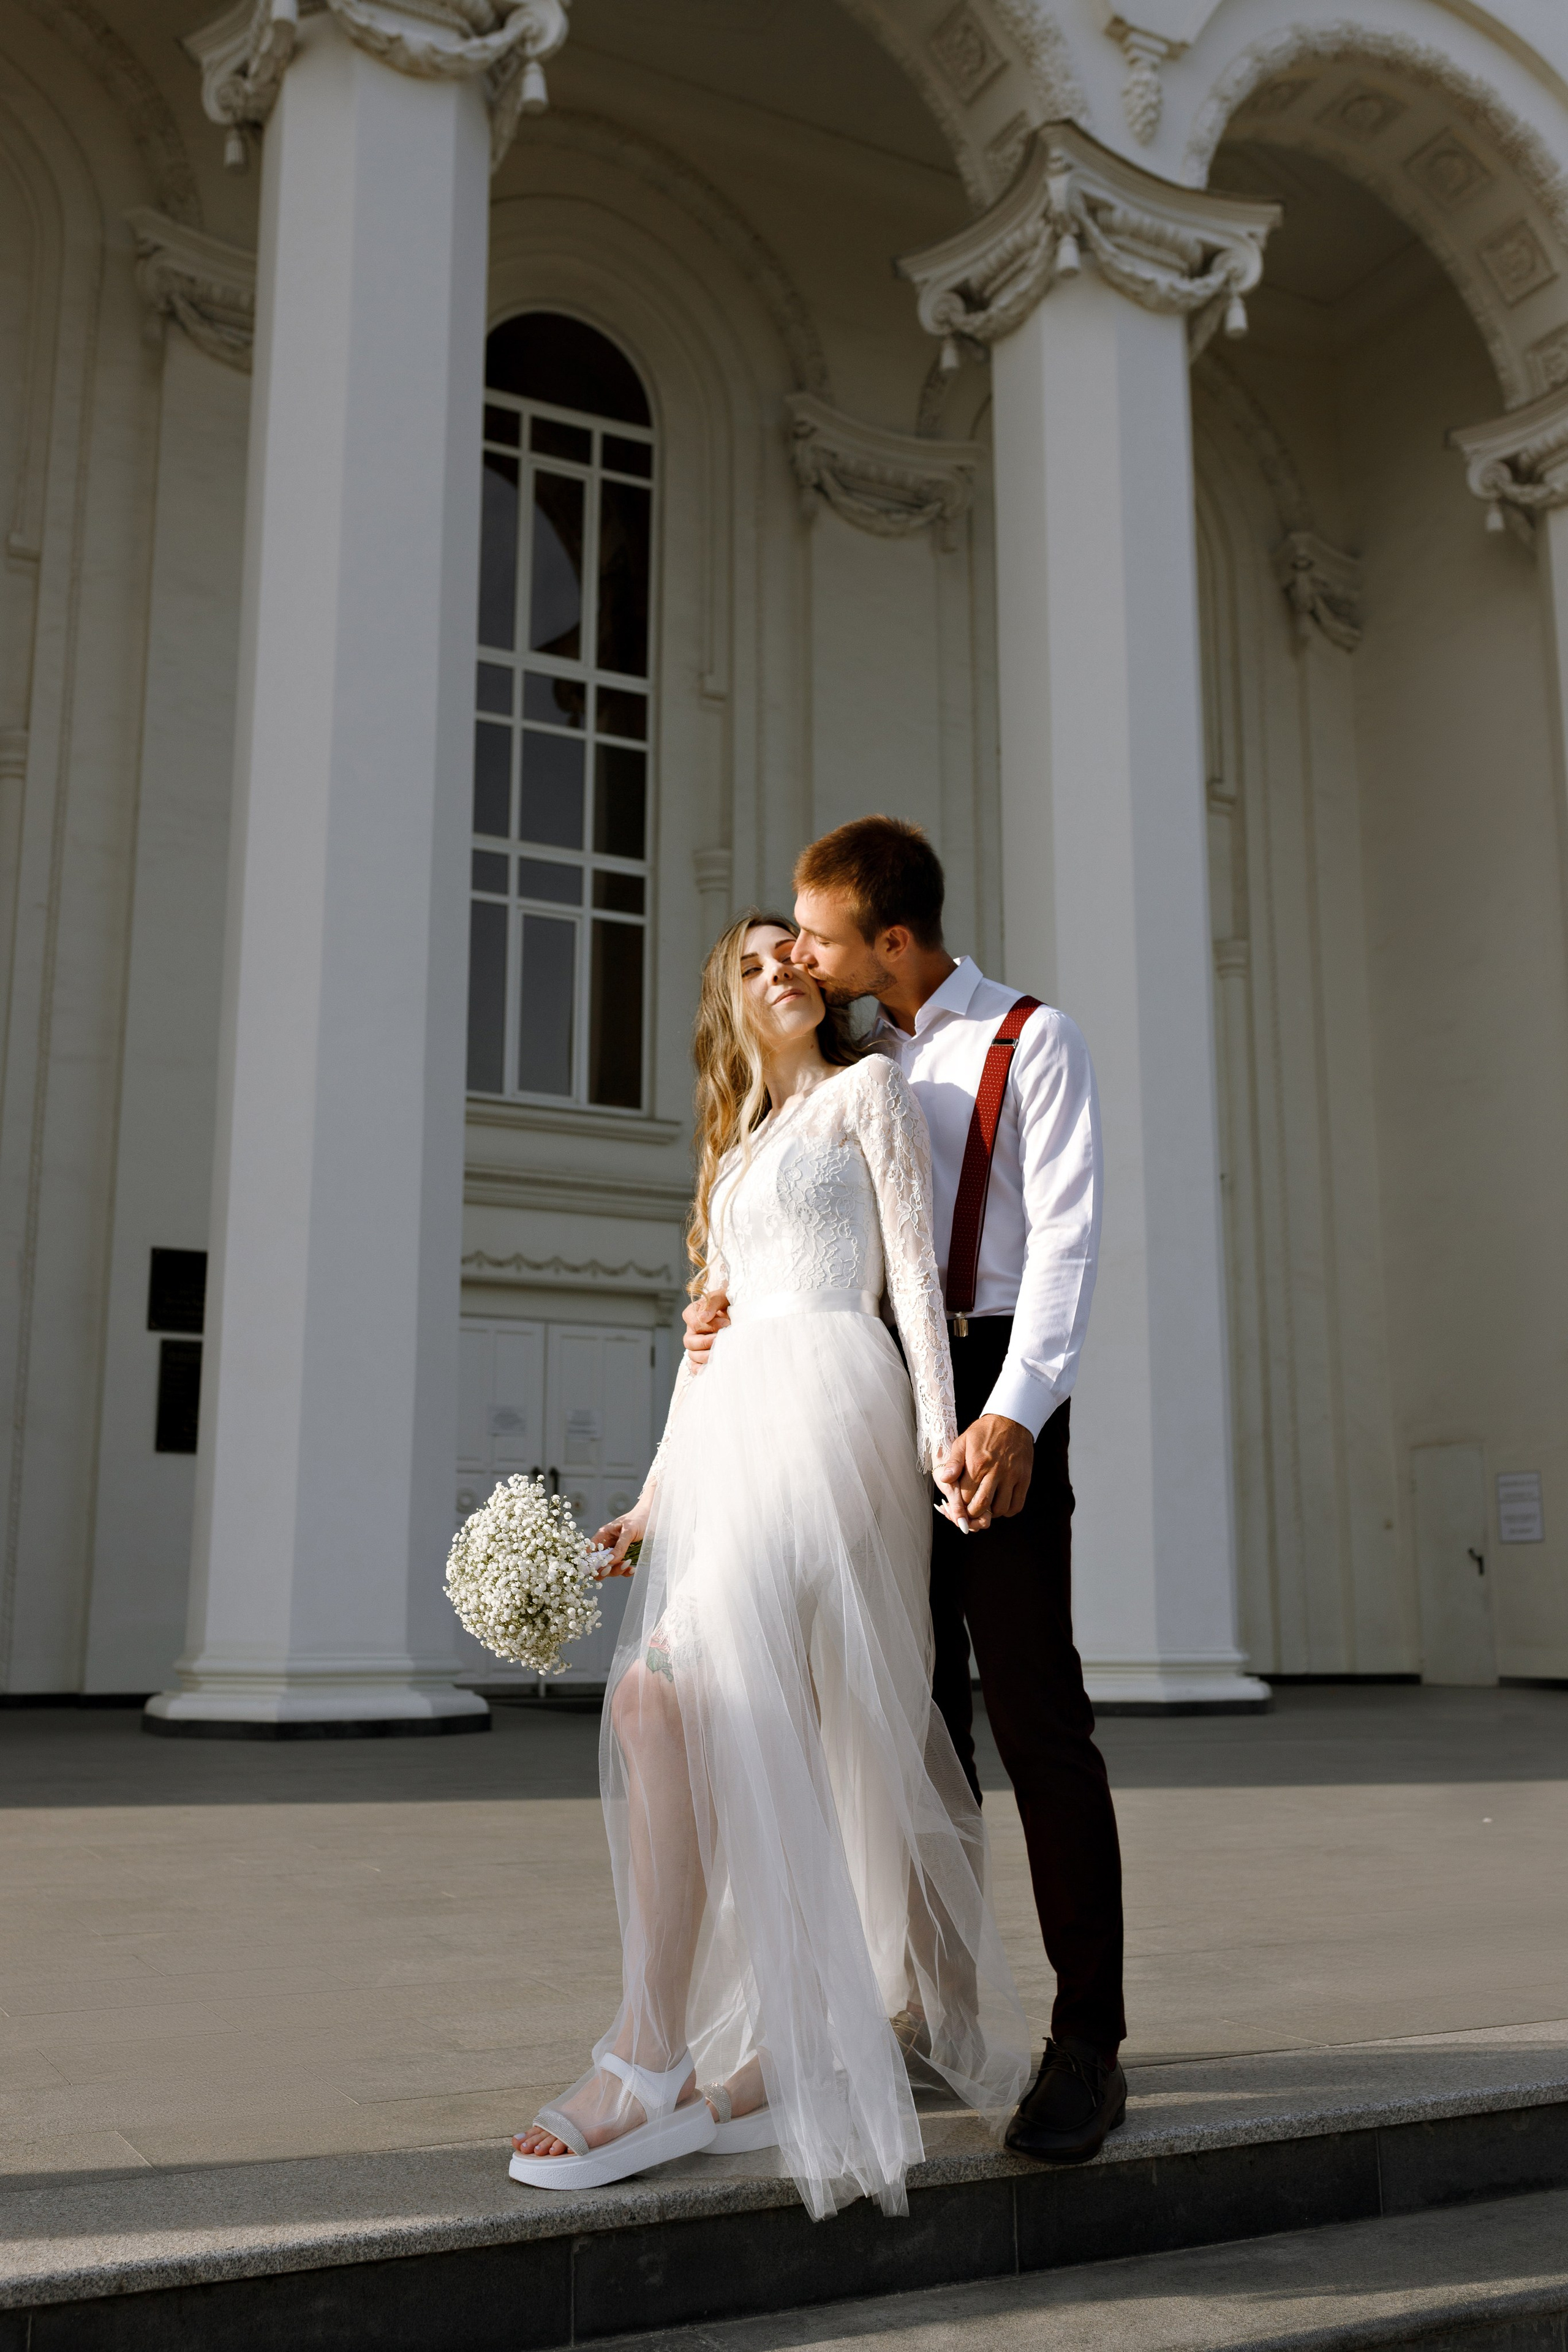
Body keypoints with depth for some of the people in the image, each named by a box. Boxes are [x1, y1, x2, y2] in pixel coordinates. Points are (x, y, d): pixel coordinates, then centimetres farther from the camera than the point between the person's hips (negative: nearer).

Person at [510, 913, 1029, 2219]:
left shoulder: (871, 1088, 10)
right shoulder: (737, 1146, 28)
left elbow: (915, 1264, 0)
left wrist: (940, 1430, -12)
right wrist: (654, 1495, 19)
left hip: (828, 1400, -7)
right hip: (734, 1427, 7)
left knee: (667, 1697, -21)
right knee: (765, 1742, 1)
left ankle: (651, 2066, -22)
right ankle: (792, 2054, 8)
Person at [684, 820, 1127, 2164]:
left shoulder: (1035, 1043, 0)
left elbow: (1064, 1237, -10)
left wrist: (1014, 1414, -22)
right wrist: (736, 1307, 0)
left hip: (993, 1396, -6)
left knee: (1036, 1714, -8)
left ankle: (1088, 2042, -1)